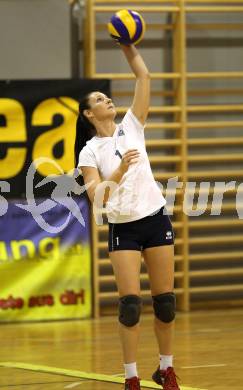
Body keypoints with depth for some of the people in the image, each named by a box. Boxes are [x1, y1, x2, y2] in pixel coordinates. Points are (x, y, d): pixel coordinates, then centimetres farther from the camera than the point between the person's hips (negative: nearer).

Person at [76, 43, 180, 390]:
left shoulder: (130, 127, 6)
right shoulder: (89, 151, -1)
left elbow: (143, 76, 1)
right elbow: (96, 197, -12)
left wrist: (127, 45, -3)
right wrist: (120, 170, -22)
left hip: (156, 220, 3)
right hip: (123, 229, -3)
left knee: (165, 299, 4)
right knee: (130, 303, -8)